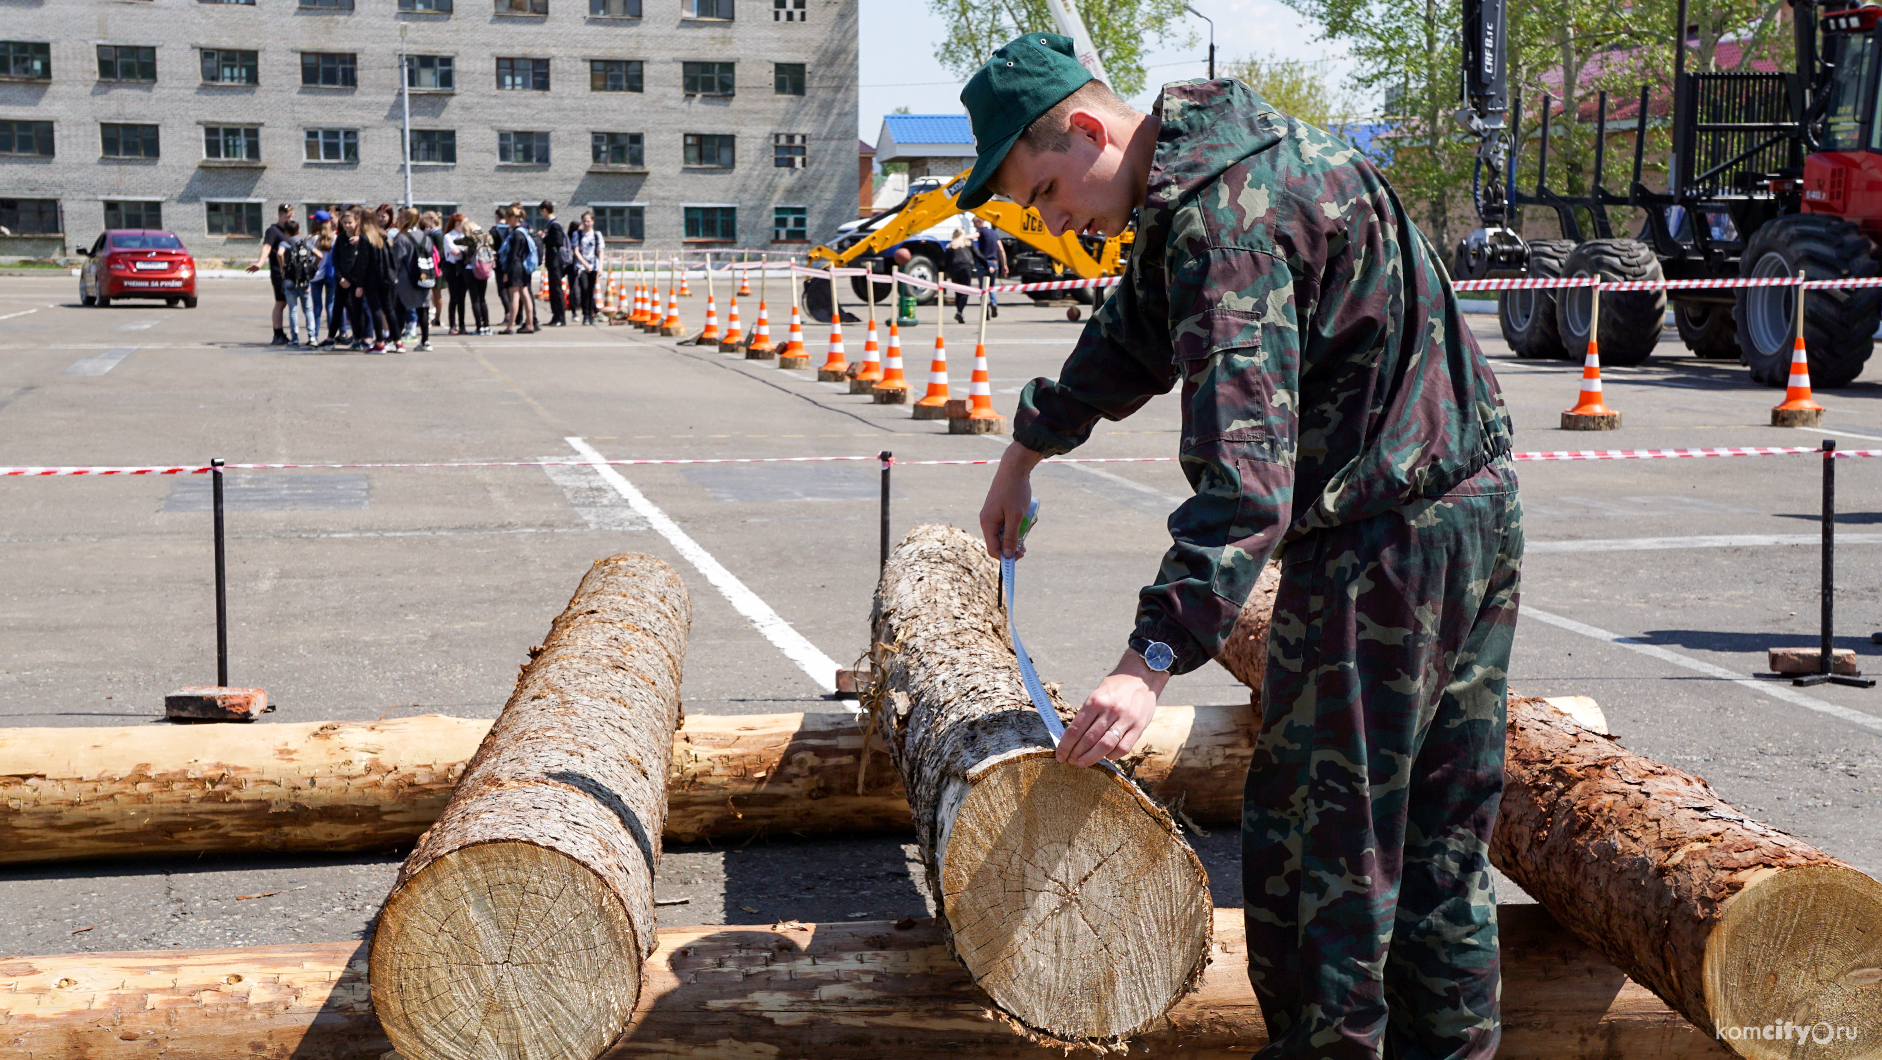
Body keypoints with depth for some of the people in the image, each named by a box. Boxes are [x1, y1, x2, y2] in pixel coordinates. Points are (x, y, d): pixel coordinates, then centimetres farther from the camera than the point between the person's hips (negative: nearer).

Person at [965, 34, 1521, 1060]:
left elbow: (1245, 473, -31)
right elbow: (1136, 330, 28)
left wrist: (1150, 662, -34)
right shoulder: (1214, 147, 11)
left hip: (1382, 542, -10)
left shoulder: (1224, 218, -21)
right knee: (1442, 834, 17)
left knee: (1314, 830, 1)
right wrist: (1026, 450, 35)